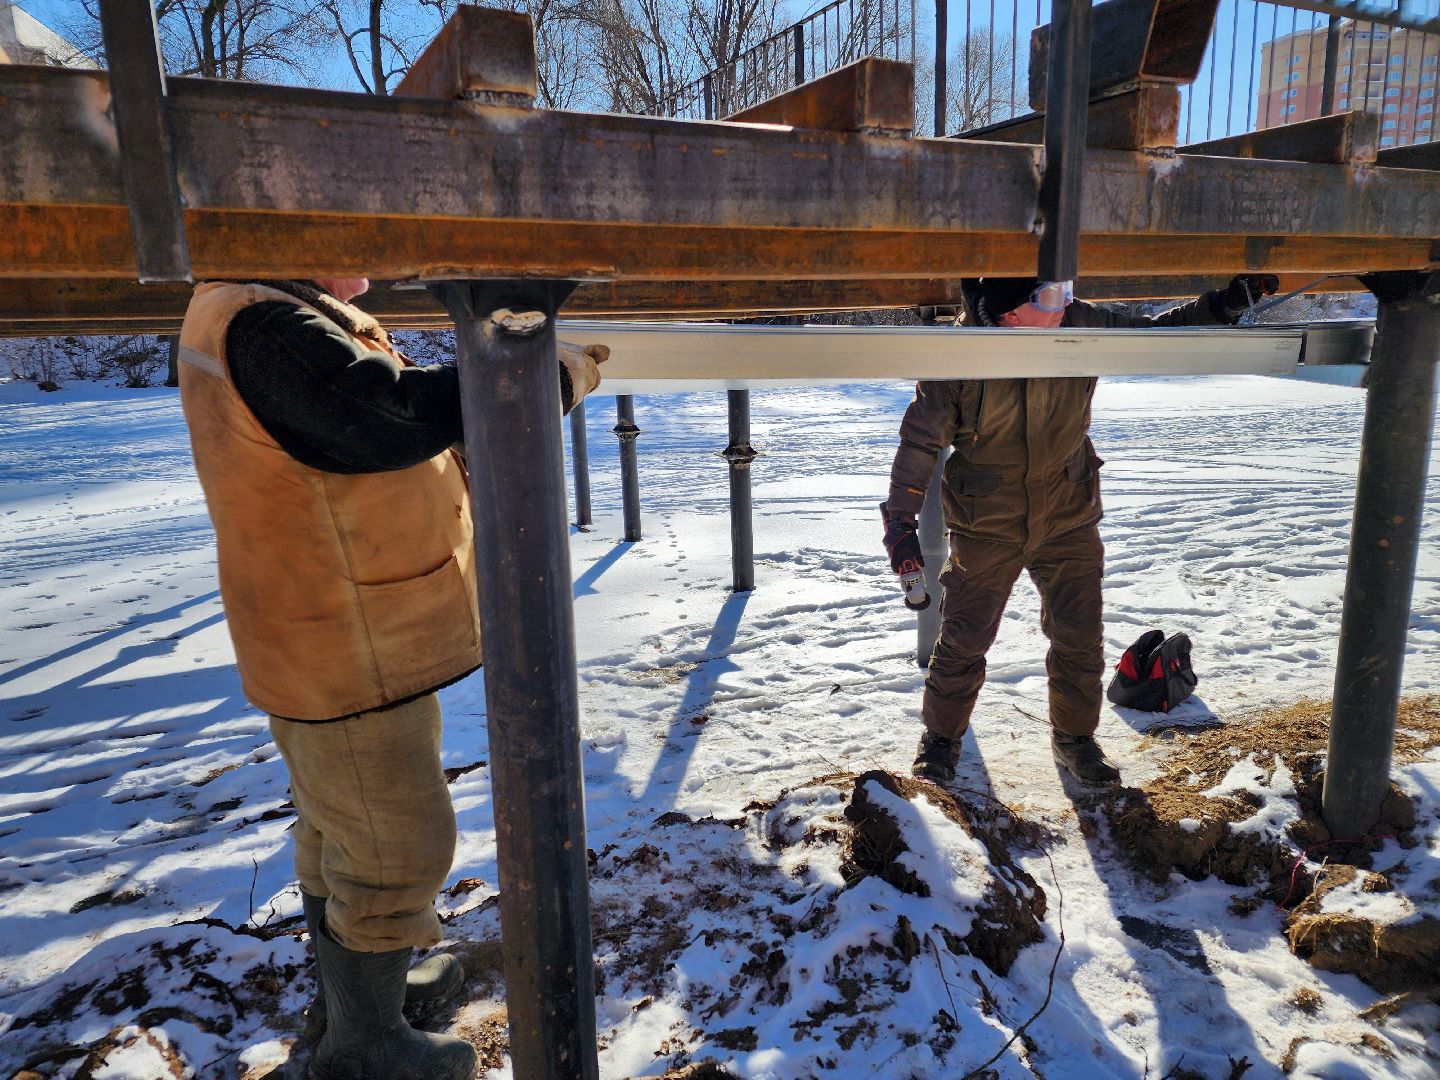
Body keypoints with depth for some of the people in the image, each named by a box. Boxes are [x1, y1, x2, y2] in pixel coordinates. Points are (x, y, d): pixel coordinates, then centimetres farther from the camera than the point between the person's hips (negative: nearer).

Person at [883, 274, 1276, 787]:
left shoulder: (1081, 325, -10)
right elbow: (920, 440, -11)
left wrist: (1227, 302, -1)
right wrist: (900, 519, -12)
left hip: (1068, 518, 3)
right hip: (987, 527, -3)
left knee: (1080, 638, 12)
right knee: (964, 638, 6)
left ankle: (1074, 735, 35)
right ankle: (942, 735, 29)